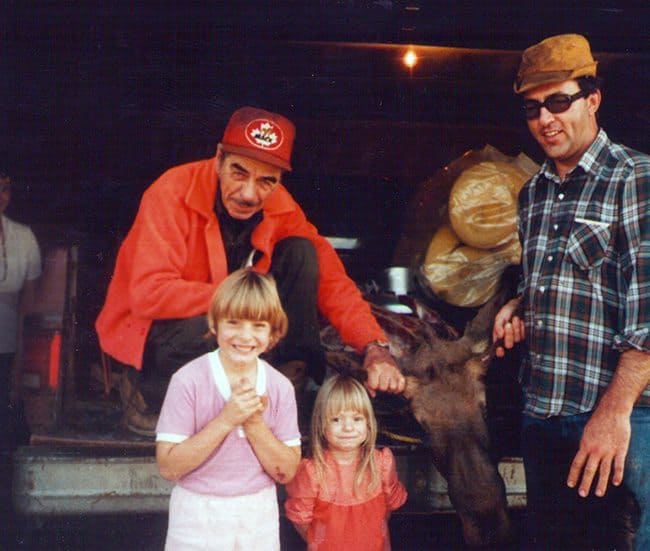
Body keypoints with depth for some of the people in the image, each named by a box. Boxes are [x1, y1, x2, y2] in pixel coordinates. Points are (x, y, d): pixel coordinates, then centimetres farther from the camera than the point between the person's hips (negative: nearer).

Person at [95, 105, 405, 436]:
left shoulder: (278, 206, -9)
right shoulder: (173, 193, -25)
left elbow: (329, 276, -10)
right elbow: (149, 294, -33)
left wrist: (375, 348, -24)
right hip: (147, 332, -5)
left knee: (301, 253, -12)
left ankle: (289, 379, -7)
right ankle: (146, 393, -8)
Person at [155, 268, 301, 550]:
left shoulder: (280, 387, -4)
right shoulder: (189, 381, -13)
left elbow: (286, 472, -5)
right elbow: (168, 467, -17)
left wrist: (254, 423, -18)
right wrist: (225, 420, -23)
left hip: (259, 517, 3)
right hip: (197, 518, -2)